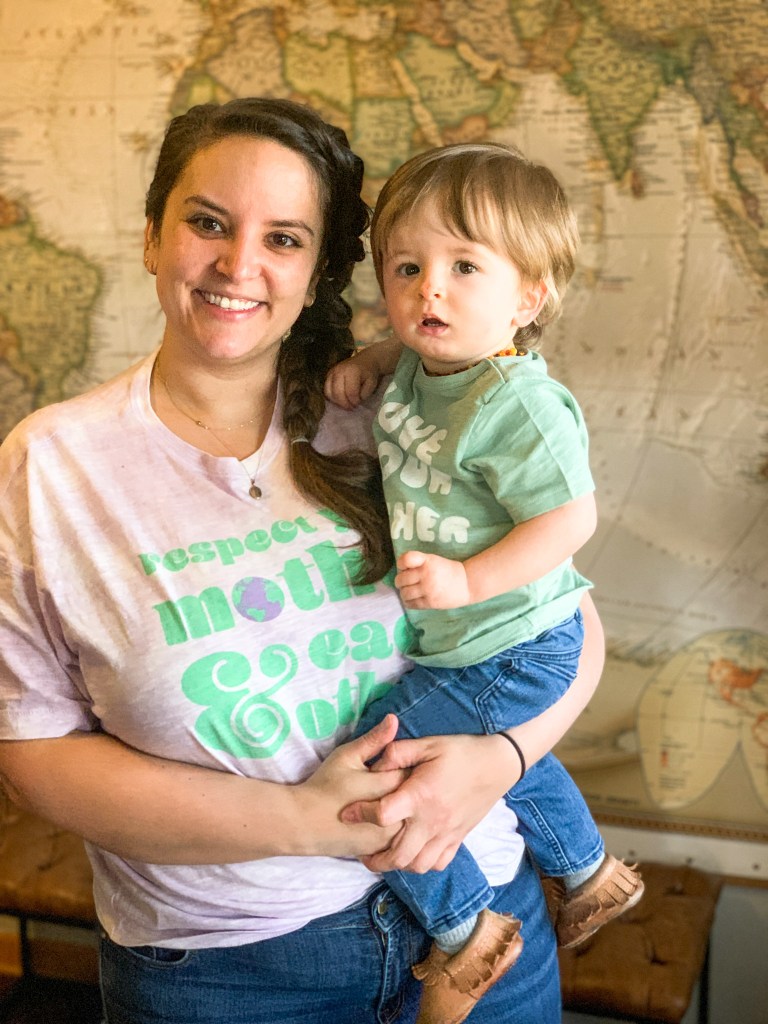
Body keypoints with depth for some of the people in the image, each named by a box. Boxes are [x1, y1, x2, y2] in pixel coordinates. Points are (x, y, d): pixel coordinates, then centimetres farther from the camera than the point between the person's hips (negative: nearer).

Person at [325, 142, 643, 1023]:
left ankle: (466, 933, 14)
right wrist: (366, 362, 1)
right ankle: (589, 876, 58)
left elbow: (570, 518, -27)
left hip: (505, 655, -9)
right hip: (466, 644, 10)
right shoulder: (423, 362, -4)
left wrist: (468, 581, -31)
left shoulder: (517, 404, -28)